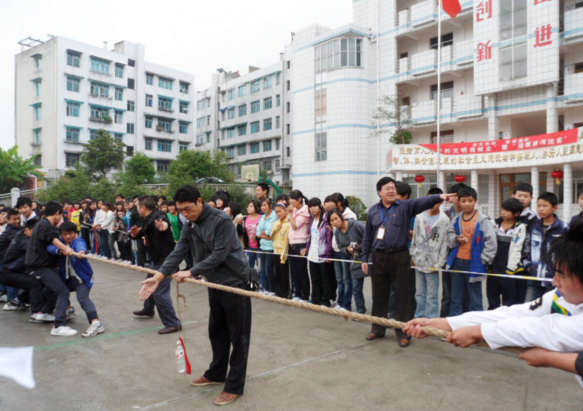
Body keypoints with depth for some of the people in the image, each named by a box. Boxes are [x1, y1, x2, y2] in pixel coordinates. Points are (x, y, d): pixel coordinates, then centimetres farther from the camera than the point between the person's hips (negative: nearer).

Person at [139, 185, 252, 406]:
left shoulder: (222, 221, -22)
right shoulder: (190, 225, 2)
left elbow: (219, 255, -26)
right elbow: (179, 252, -4)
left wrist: (191, 273, -27)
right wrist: (159, 276, -16)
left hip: (235, 282, -8)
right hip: (215, 283, 8)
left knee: (238, 335, 2)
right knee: (216, 331, 19)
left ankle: (235, 386, 12)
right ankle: (216, 373, 36)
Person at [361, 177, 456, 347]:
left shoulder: (405, 207, -1)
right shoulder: (373, 211, 8)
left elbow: (422, 202, -21)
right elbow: (367, 237, 11)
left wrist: (439, 197, -40)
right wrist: (365, 259, 9)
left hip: (400, 257, -3)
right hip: (378, 257, 3)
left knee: (404, 296, 3)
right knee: (379, 296, 12)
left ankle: (403, 333, 15)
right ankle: (377, 329, 27)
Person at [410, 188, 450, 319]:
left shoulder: (444, 221, -7)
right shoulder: (420, 217, 6)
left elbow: (445, 244, -8)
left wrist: (439, 263, -11)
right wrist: (412, 256, 10)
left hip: (432, 264, -4)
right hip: (419, 262, 4)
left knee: (432, 295, 2)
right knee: (419, 294, 14)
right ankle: (419, 318, 24)